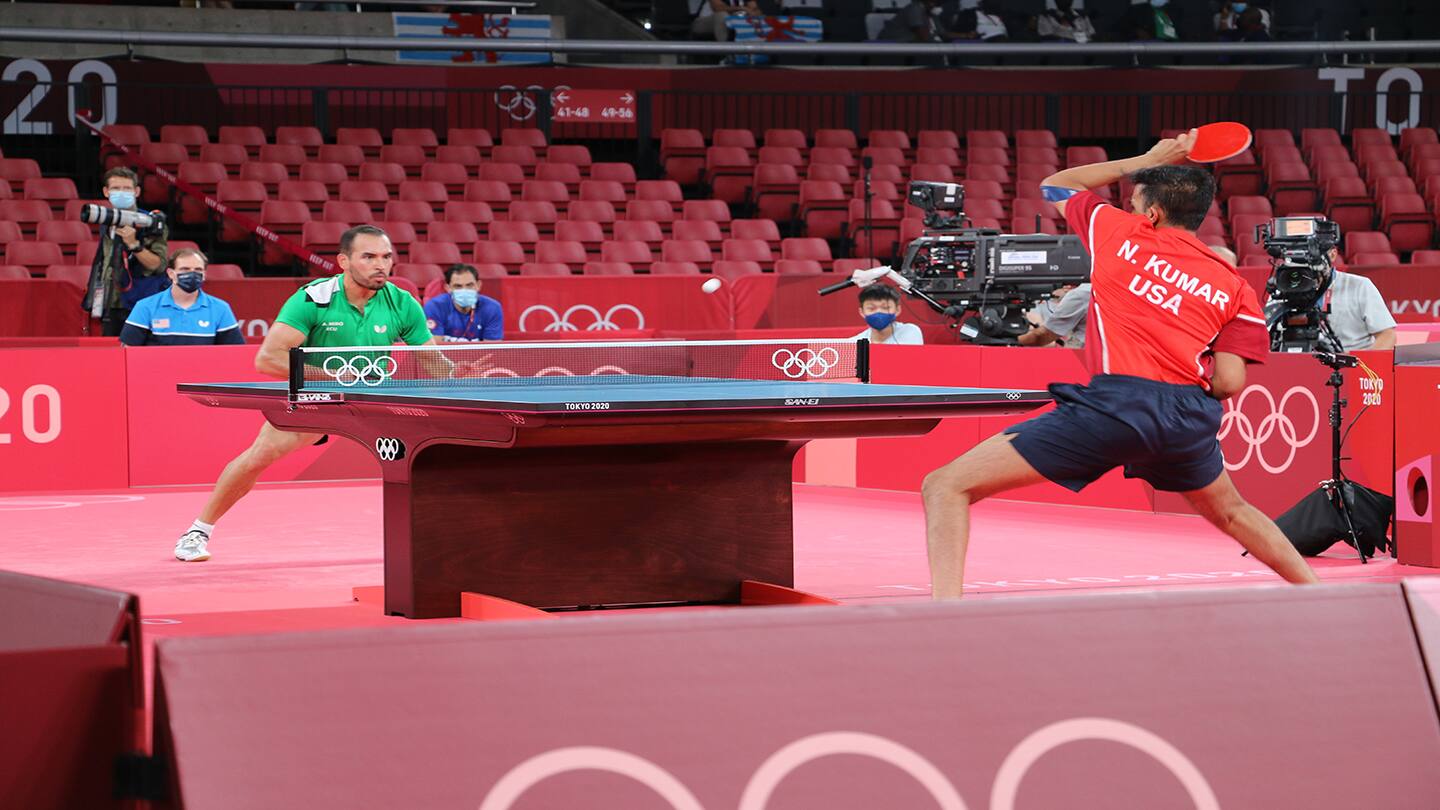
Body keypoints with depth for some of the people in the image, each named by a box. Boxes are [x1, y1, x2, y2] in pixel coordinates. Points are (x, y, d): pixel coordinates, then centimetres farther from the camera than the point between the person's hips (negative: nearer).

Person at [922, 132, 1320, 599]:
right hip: (1190, 416, 5)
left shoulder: (1120, 232, 13)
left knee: (948, 486, -4)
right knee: (1229, 512, 37)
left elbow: (1054, 187, 32)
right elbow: (1229, 383, 6)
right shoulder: (1233, 286, 16)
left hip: (1115, 402, -5)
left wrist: (1147, 160, 37)